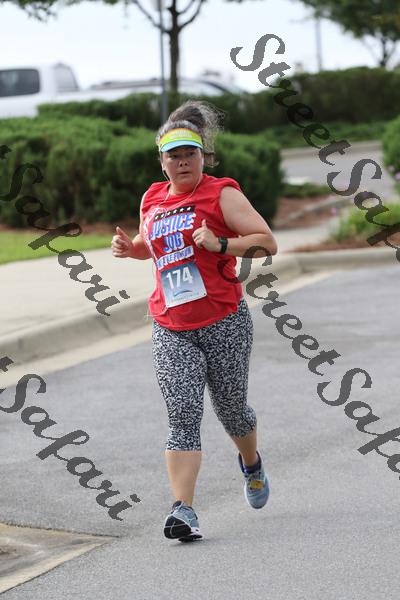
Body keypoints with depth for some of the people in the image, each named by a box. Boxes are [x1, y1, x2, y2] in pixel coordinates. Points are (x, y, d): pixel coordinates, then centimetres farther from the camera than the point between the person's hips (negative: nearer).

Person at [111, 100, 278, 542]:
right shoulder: (152, 199, 13)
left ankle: (251, 464, 44)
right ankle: (183, 511, -17)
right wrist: (129, 247, 10)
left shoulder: (221, 194, -4)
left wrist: (220, 245, -22)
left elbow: (267, 242, -8)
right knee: (183, 416, -10)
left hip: (224, 322, -3)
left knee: (231, 410, 11)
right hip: (171, 330, 3)